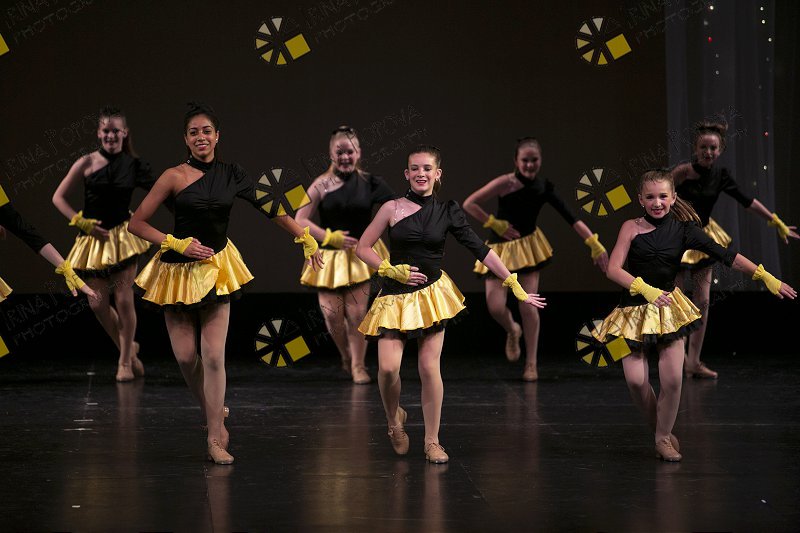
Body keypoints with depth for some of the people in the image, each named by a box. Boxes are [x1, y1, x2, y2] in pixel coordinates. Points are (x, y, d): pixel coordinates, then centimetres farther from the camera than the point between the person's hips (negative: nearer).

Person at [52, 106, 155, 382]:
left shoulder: (134, 165, 0)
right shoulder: (87, 163, -3)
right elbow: (58, 197, 1)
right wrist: (82, 222, -7)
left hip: (122, 237, -1)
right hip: (94, 239, 1)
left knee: (123, 300, -5)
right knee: (98, 304, 2)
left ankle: (125, 361, 11)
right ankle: (128, 347, 27)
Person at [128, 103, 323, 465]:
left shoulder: (231, 175, 0)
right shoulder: (175, 177, -10)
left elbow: (271, 207, 8)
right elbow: (136, 223, -9)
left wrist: (306, 239, 8)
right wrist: (179, 245, -14)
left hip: (216, 270, 1)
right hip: (178, 271, -1)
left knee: (213, 356, -6)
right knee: (186, 356, 0)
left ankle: (215, 439, 3)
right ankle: (214, 413, 28)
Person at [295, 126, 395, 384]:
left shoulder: (369, 182, -2)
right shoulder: (321, 185, -7)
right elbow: (300, 220, -8)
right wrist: (330, 236, -15)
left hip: (360, 255, 0)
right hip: (330, 256, 0)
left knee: (357, 313, -4)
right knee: (333, 315, -1)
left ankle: (358, 365, 13)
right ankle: (346, 356, 28)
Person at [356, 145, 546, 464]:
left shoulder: (447, 212, 2)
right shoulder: (392, 209, -2)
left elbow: (481, 250, 2)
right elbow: (363, 248, 3)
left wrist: (516, 286, -1)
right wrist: (393, 271, -9)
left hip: (432, 295, 1)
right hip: (396, 297, -1)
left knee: (429, 367, -4)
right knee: (388, 367, -12)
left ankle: (432, 441, 9)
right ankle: (394, 419, 19)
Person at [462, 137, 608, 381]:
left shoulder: (544, 187, -6)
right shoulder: (506, 183, -19)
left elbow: (570, 217, -10)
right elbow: (469, 204, -17)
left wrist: (595, 244, -18)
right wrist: (496, 225, -14)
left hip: (528, 246, 2)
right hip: (501, 249, -2)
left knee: (528, 306, -5)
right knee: (496, 307, -8)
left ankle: (531, 364, 8)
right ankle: (512, 331, 30)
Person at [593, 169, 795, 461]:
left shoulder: (683, 230, -2)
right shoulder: (632, 228, -5)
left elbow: (725, 255, -6)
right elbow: (613, 269, -12)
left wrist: (767, 277, -13)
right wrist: (646, 289, -28)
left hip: (668, 309, 1)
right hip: (633, 310, -1)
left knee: (672, 379, -12)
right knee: (636, 380, -11)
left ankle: (663, 437, 12)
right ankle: (658, 428, 16)